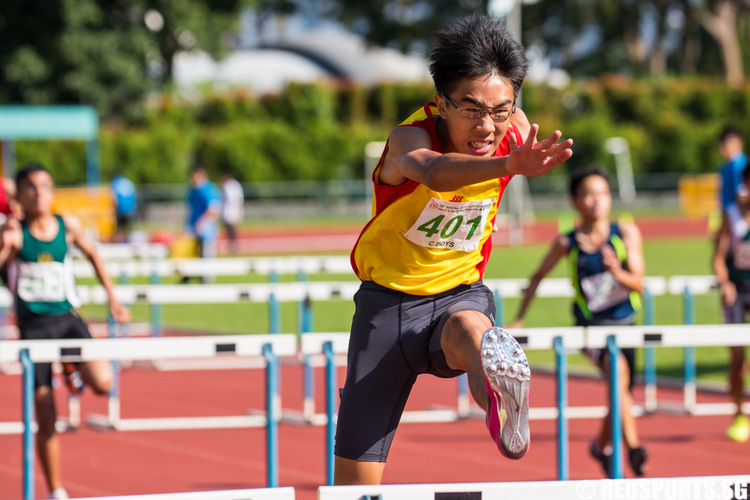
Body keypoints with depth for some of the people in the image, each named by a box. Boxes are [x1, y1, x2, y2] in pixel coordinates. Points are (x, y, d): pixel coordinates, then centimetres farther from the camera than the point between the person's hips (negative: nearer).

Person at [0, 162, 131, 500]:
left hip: (67, 319, 2)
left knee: (102, 383, -22)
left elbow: (93, 256, 19)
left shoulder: (68, 226, 2)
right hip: (33, 326, -2)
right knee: (45, 418, 0)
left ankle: (73, 369, 15)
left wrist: (112, 298, 19)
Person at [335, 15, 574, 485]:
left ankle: (500, 393, -74)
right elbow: (432, 172, -53)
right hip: (388, 300, -1)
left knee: (467, 332, -41)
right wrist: (508, 165, -69)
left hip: (462, 293, 1)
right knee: (356, 479, 1)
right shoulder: (409, 137, -25)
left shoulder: (515, 130, -11)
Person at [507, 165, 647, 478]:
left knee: (621, 393, 13)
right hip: (591, 325, -3)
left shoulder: (626, 233, -4)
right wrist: (519, 319, 9)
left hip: (625, 323, 3)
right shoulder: (567, 243, -6)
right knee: (618, 370, -31)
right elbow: (538, 276, 10)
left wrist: (619, 274, -29)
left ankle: (602, 445, 43)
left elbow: (638, 284, -7)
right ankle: (632, 447, -37)